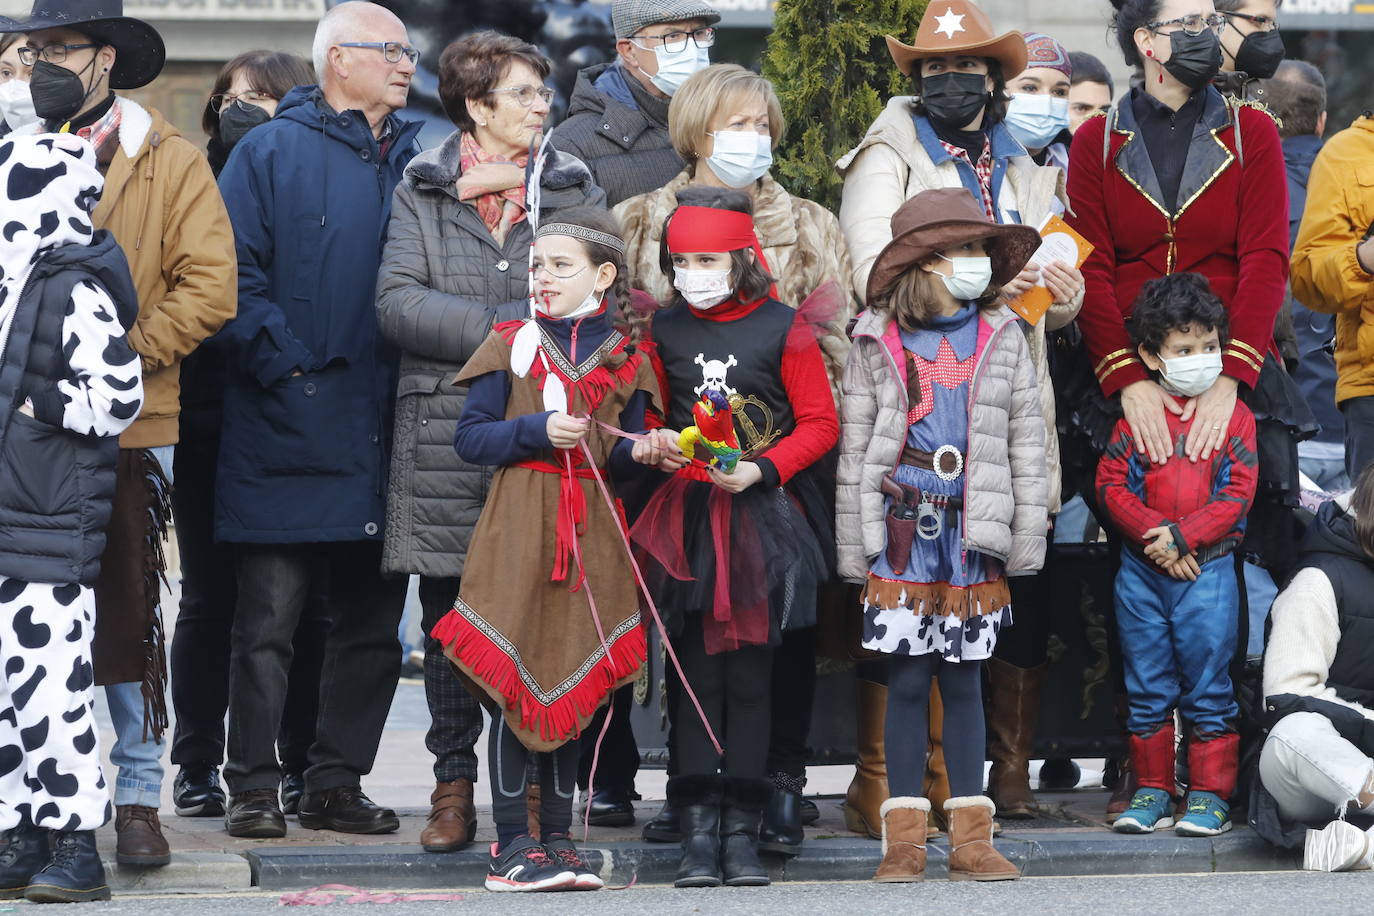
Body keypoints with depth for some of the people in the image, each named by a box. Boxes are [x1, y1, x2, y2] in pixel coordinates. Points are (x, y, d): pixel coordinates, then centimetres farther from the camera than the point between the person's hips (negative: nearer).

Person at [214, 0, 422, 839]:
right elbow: (236, 274, -6)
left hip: (384, 432, 5)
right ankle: (254, 786, 3)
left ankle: (338, 782, 16)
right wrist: (283, 362, -14)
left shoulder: (419, 159, 15)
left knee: (372, 618, 7)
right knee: (271, 618, -3)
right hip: (289, 431, -5)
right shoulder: (270, 154, 1)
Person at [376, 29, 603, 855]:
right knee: (450, 609, 2)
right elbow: (397, 302, -4)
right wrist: (499, 326, -11)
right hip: (446, 428, 0)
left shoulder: (575, 186, 13)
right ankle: (455, 785, 9)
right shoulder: (423, 189, 9)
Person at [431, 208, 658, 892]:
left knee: (573, 687, 6)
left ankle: (557, 838, 14)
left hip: (592, 529, 3)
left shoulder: (624, 359, 9)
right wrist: (538, 431, -15)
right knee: (516, 686, -4)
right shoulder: (513, 345, 3)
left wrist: (641, 453, -7)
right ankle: (510, 843, 1)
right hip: (519, 524, -3)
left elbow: (621, 459, 15)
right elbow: (470, 437, -1)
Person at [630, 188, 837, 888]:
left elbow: (820, 424, -1)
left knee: (751, 671, 1)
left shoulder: (783, 329, -3)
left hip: (764, 514, -2)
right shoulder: (664, 331, 7)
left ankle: (742, 829, 6)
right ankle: (698, 830, 1)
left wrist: (762, 470, -13)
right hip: (689, 515, 2)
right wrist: (661, 441, -1)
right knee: (697, 670, 0)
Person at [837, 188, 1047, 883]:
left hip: (974, 531, 1)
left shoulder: (1001, 338, 8)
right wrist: (856, 543, 1)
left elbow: (1026, 439, 9)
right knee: (906, 680, -1)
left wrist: (1026, 534, 4)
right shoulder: (879, 343, 3)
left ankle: (971, 836, 9)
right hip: (904, 529, -1)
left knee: (964, 680, 5)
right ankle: (904, 838, 4)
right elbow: (855, 446, 5)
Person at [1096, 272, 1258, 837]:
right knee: (1147, 689, 8)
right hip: (1141, 571, 2)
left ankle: (1210, 795, 6)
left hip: (1207, 568, -2)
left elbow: (1238, 494, -5)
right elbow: (1111, 484, 0)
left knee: (1208, 688, 0)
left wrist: (1184, 535, -14)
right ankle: (1152, 793, 16)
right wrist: (1156, 536, -13)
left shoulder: (1233, 415, 1)